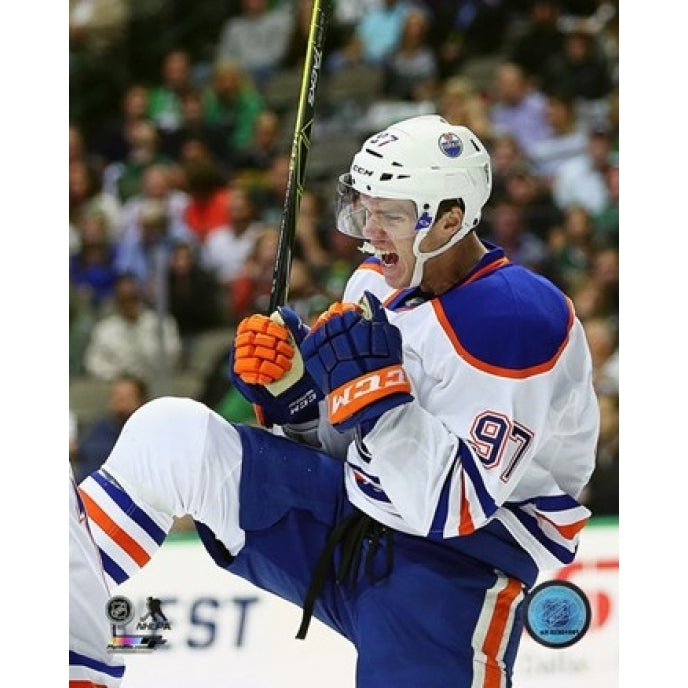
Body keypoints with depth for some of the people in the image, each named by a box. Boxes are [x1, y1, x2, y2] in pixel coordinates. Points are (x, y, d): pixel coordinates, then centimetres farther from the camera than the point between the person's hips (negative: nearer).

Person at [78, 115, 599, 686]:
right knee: (171, 431, -7)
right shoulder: (378, 286, 5)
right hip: (347, 514, 7)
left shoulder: (516, 319, -20)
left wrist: (377, 392, -30)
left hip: (462, 560, -7)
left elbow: (457, 504, -24)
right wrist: (288, 385, -6)